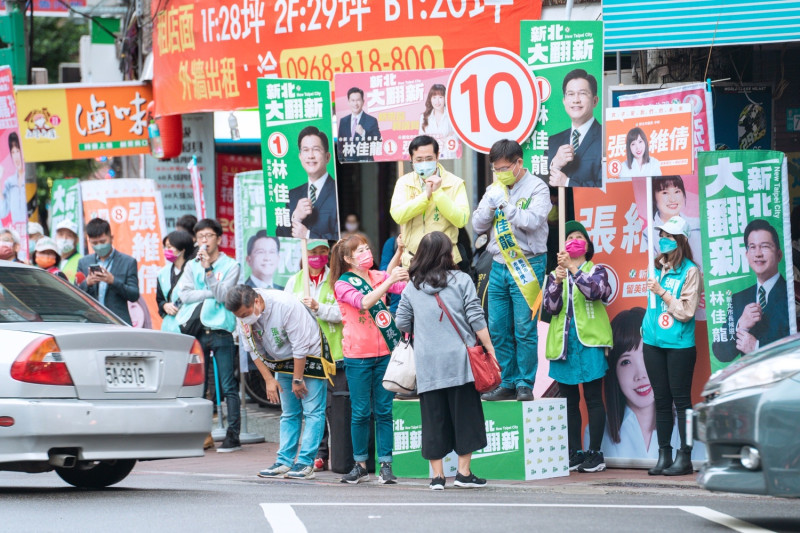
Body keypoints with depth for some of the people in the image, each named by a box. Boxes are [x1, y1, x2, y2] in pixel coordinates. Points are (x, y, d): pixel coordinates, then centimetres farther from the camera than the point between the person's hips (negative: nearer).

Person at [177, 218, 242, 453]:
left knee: (228, 386, -5)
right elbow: (185, 293, 1)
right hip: (196, 331, 4)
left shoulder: (230, 266, 4)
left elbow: (222, 294, -10)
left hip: (220, 330, -4)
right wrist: (211, 293, -7)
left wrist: (208, 269, -15)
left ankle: (233, 434, -5)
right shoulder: (191, 266, 14)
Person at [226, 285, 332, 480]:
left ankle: (305, 463, -11)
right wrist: (269, 379, -2)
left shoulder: (286, 305, -31)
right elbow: (254, 350, 1)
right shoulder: (244, 318, -12)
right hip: (283, 362, 6)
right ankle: (285, 462, 5)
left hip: (310, 355, -6)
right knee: (289, 413, 5)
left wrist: (298, 380, -17)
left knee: (312, 411, -9)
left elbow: (300, 347, -24)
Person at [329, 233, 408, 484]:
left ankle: (386, 464, 4)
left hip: (384, 352, 3)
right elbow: (363, 302, -21)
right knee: (361, 412, 0)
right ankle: (360, 464, 9)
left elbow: (406, 287, 0)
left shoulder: (377, 276, 10)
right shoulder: (342, 284, -4)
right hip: (358, 356, -3)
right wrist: (389, 280, -30)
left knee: (384, 410, 2)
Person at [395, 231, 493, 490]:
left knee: (433, 417, 5)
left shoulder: (412, 287, 6)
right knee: (464, 414, 5)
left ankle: (437, 475, 5)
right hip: (459, 360, -2)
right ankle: (464, 473, 5)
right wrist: (490, 351, 1)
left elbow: (402, 322, 10)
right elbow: (476, 319, -4)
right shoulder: (461, 280, -1)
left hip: (427, 362, 2)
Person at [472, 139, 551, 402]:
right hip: (499, 266, 6)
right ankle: (508, 383, 12)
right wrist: (490, 204, -6)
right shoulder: (494, 190, 13)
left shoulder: (537, 188, -3)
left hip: (527, 266, -6)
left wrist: (505, 204, -16)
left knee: (525, 329, -7)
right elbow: (478, 225, 10)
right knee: (498, 330, 4)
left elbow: (532, 220, -16)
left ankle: (525, 384, -1)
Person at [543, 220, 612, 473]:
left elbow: (596, 291, -16)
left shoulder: (596, 271, 6)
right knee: (569, 401, 5)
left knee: (593, 398, -5)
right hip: (563, 344, 3)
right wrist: (558, 281, -17)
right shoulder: (555, 275, 13)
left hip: (589, 341, -3)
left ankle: (595, 453, -3)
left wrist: (573, 268, -25)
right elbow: (550, 307, 0)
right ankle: (575, 453, 9)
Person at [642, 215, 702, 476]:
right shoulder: (657, 267, 10)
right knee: (661, 400, 8)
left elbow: (686, 312, -13)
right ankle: (663, 455, 11)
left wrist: (662, 292, -16)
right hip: (653, 342, 6)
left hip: (679, 345, -6)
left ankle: (684, 456, 0)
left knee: (681, 400, -3)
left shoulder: (690, 271, -8)